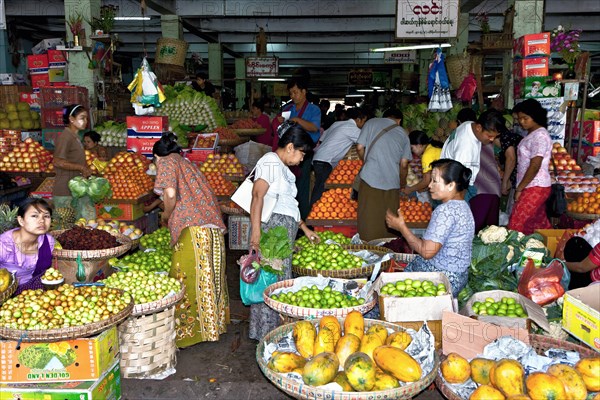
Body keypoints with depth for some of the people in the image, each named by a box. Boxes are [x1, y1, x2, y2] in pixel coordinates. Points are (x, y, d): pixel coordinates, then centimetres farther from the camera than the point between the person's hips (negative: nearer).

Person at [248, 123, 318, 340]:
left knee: (280, 279, 9)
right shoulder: (270, 162, -6)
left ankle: (275, 331, 16)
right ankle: (267, 333, -1)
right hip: (272, 226, -10)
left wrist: (305, 229, 33)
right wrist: (256, 231, -25)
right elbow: (257, 195, -17)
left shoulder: (282, 168, 26)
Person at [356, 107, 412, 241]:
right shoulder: (403, 134, 15)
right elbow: (404, 164, 10)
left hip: (370, 178, -2)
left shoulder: (371, 122, 10)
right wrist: (402, 183, 26)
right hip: (392, 182, 2)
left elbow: (359, 147, 4)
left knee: (369, 219, 3)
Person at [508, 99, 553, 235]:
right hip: (534, 187, 9)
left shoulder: (540, 136, -15)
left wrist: (519, 189, -16)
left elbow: (535, 166, -20)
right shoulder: (531, 134, 14)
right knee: (540, 224, 16)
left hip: (535, 188, -9)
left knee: (516, 225, -10)